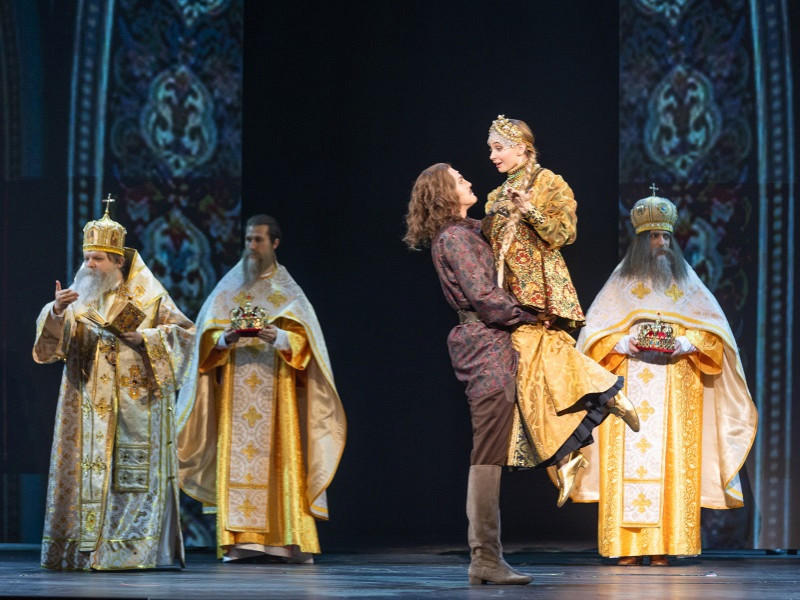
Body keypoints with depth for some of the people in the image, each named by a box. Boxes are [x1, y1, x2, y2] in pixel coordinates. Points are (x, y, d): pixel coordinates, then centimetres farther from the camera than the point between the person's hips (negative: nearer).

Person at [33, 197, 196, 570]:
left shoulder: (147, 296, 2)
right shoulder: (79, 294, 11)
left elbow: (184, 331, 1)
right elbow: (52, 337, 4)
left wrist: (143, 338, -12)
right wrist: (56, 311, -17)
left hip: (133, 399, -3)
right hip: (87, 402, 4)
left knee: (132, 470, -6)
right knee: (84, 468, -1)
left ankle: (133, 549, -4)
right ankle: (83, 548, 1)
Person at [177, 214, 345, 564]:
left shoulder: (288, 290, 11)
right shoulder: (228, 288, 14)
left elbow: (303, 338, 2)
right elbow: (208, 335, 8)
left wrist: (280, 338, -18)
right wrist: (225, 339, -13)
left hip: (275, 389, -1)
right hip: (235, 389, 1)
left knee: (280, 459, -8)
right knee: (236, 459, -7)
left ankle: (286, 540, -10)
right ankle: (240, 542, -10)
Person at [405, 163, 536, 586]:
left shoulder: (467, 232, 18)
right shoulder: (454, 238, -10)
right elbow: (483, 296, -15)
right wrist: (526, 317, -4)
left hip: (485, 347, 10)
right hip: (488, 347, -10)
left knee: (488, 456, 8)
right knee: (488, 456, -12)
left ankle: (484, 555, 9)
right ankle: (485, 557, -14)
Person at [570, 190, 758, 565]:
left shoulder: (687, 283, 15)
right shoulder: (620, 282, 12)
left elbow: (713, 329, 8)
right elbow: (595, 332, 7)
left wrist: (684, 344, -9)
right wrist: (624, 344, -11)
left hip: (675, 383, 1)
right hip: (628, 385, -1)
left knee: (671, 462, -9)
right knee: (627, 460, -10)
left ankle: (663, 545, -11)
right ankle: (628, 546, -12)